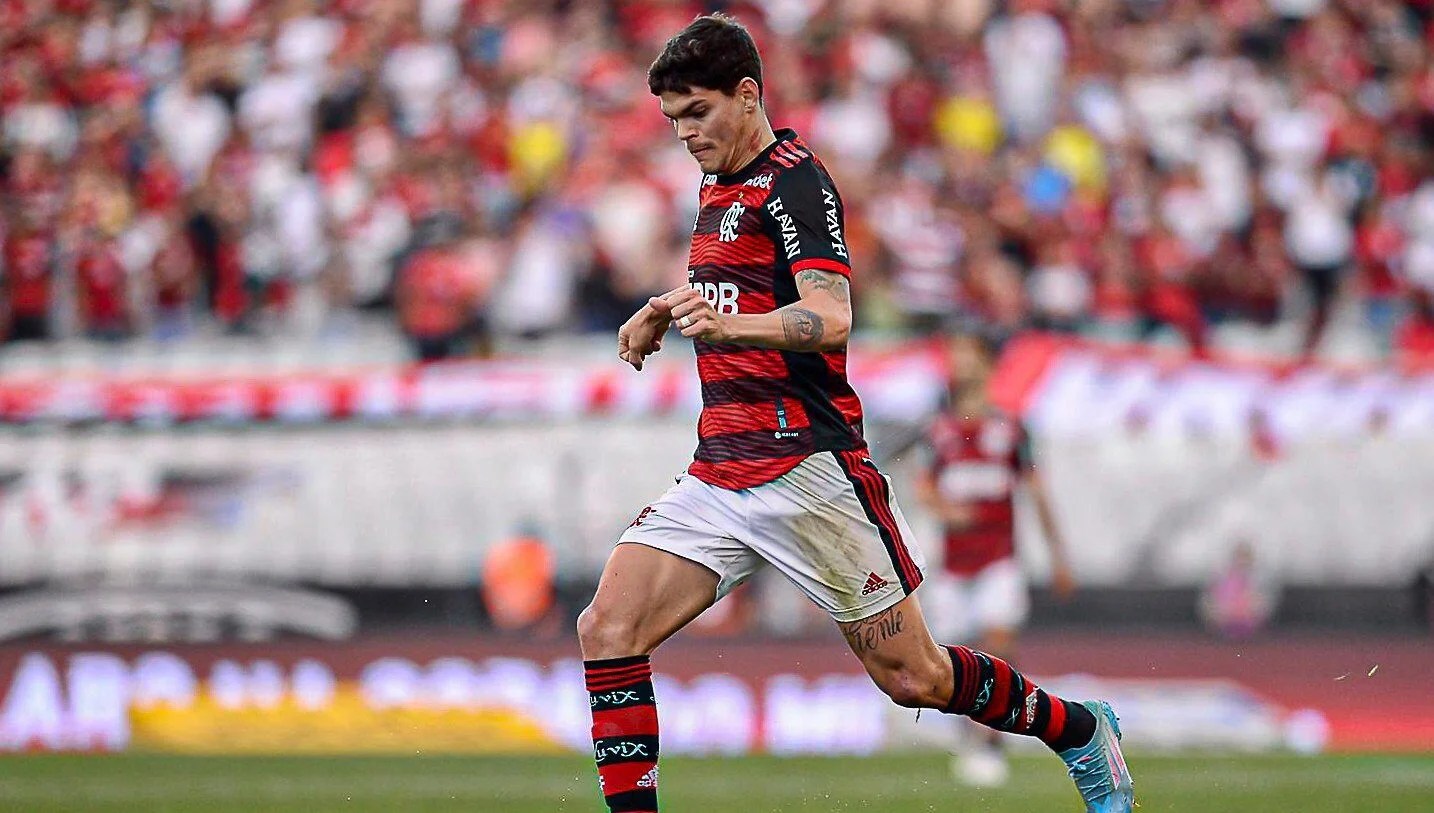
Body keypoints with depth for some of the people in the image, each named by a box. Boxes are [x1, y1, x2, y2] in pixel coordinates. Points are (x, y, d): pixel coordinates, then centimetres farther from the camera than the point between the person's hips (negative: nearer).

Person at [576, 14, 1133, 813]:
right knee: (608, 630, -11)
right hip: (719, 471, 8)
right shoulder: (719, 189, 17)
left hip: (806, 468, -8)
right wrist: (669, 312, 19)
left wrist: (732, 325, -44)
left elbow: (831, 319, -26)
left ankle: (1082, 731, 23)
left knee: (912, 677, 0)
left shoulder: (795, 182, -11)